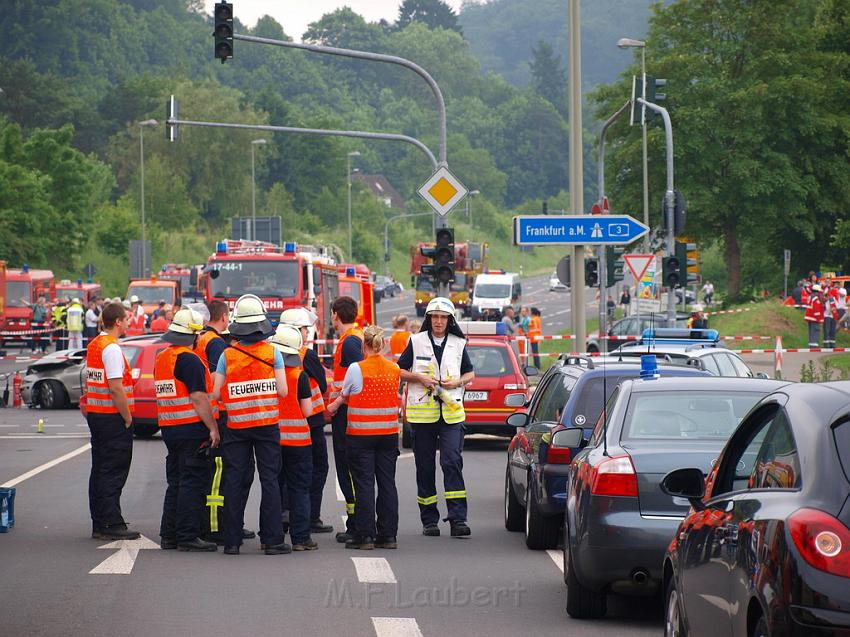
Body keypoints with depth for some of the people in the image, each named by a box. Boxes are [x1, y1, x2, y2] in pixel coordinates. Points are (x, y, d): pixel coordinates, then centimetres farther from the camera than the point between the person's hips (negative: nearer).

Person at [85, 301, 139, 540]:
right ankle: (112, 524, -6)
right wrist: (128, 419, -14)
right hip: (113, 417, -10)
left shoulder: (94, 345, 13)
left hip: (95, 414, 10)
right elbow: (116, 388, -22)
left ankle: (99, 524, 15)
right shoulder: (112, 348, -16)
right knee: (113, 473, -6)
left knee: (100, 471, 12)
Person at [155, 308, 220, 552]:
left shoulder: (161, 358, 14)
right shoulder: (189, 360, -15)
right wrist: (213, 428, -17)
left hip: (169, 429, 9)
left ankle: (169, 535, 15)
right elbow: (199, 398, -19)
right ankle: (187, 536, -6)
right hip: (192, 429, -9)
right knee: (192, 483, -5)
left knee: (175, 483, 14)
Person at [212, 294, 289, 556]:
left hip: (237, 426, 1)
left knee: (234, 482, 5)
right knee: (270, 480, 2)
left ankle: (232, 541, 5)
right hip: (267, 425, -1)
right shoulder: (272, 353, -5)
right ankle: (273, 540, 0)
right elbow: (282, 391, -6)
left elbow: (216, 393, -5)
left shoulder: (227, 355, -4)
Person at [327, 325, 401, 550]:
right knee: (387, 483, 8)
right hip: (389, 434, 4)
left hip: (360, 434, -4)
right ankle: (388, 535, 9)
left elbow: (344, 396, 3)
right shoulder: (394, 370, 2)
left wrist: (333, 407, 27)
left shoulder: (356, 369, -11)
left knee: (364, 484, 0)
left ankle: (365, 535, -1)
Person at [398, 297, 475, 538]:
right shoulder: (416, 342, 5)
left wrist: (457, 382, -4)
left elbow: (470, 374, 17)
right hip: (422, 412, 0)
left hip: (451, 412, 0)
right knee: (425, 466, 4)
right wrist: (419, 378, -10)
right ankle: (429, 520, 12)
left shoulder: (458, 344, 9)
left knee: (452, 462, -13)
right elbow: (399, 371, 8)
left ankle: (458, 518, -17)